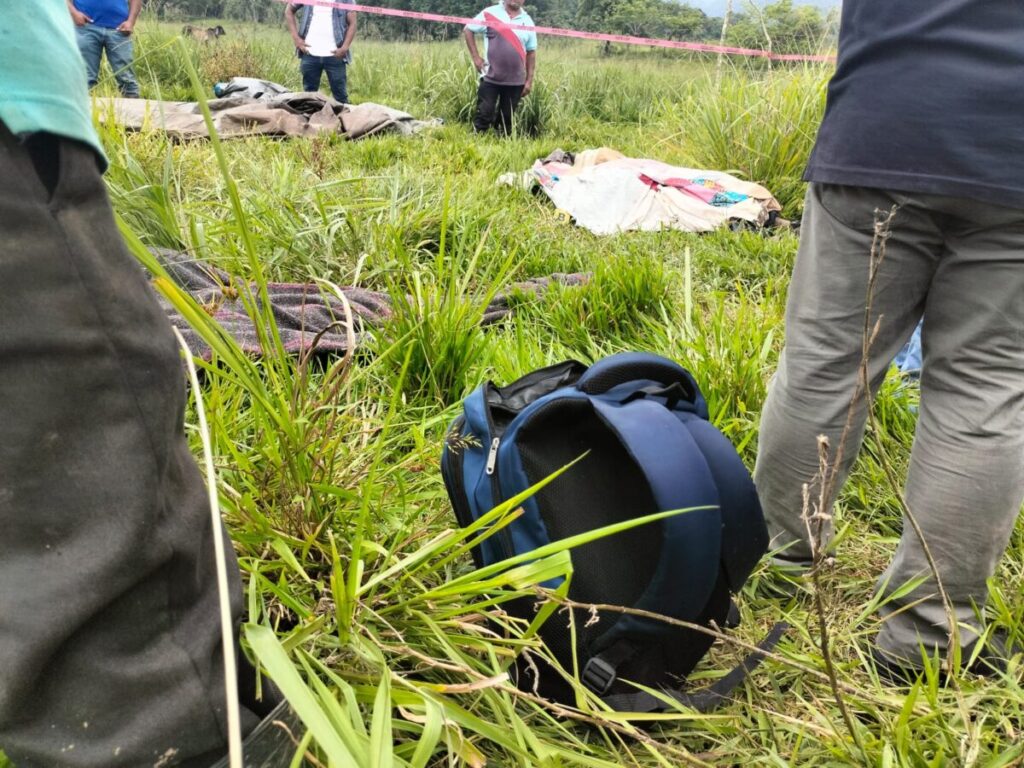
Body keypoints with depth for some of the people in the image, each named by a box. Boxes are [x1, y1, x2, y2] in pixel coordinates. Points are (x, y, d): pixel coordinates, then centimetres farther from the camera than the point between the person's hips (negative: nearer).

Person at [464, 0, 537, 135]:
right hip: (490, 77, -2)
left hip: (516, 81, 3)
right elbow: (468, 30, 5)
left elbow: (531, 53, 9)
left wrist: (529, 80, 5)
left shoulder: (527, 21, 5)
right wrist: (475, 56, -2)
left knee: (507, 119, 10)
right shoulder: (490, 13, -3)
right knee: (484, 115, -1)